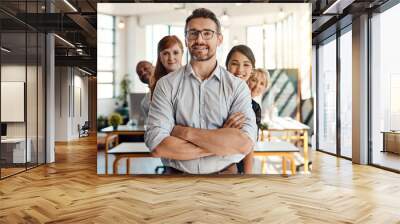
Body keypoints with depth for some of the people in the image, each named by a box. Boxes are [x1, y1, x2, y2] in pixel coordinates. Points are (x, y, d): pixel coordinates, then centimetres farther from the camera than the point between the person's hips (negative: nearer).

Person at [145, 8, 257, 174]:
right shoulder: (166, 84, -6)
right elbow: (156, 145, -16)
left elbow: (245, 143, -19)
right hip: (177, 172, 0)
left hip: (224, 172, 1)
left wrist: (185, 132, -18)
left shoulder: (237, 86, -6)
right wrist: (223, 143, -19)